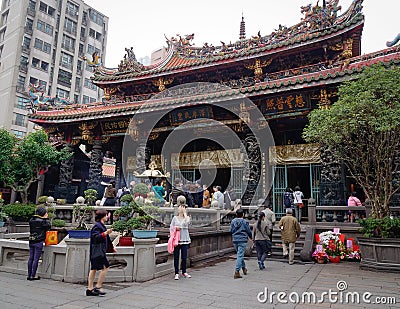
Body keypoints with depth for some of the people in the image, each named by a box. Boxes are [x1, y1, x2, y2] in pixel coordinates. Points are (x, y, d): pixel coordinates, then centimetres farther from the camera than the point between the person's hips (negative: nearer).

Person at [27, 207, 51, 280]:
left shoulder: (31, 220, 8)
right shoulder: (42, 221, -13)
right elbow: (48, 226, -5)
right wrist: (46, 218, 1)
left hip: (31, 241, 7)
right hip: (39, 242, -7)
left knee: (31, 258, 11)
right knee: (36, 259, -1)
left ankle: (29, 275, 17)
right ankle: (33, 275, 2)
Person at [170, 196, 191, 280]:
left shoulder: (187, 218, 6)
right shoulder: (175, 218, 7)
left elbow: (187, 222, -17)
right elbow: (171, 227, 7)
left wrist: (185, 213, -12)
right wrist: (175, 228, -13)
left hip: (185, 240, 0)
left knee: (184, 257, 4)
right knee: (176, 257, 3)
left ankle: (184, 272, 21)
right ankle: (176, 273, 13)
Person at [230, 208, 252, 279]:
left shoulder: (233, 221, 1)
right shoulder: (245, 222, -8)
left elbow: (230, 230, 6)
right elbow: (249, 231, -2)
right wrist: (251, 237, 19)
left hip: (235, 240, 5)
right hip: (242, 240, -4)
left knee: (239, 255, 21)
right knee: (240, 256, -5)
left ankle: (244, 268, 35)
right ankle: (236, 272, -12)